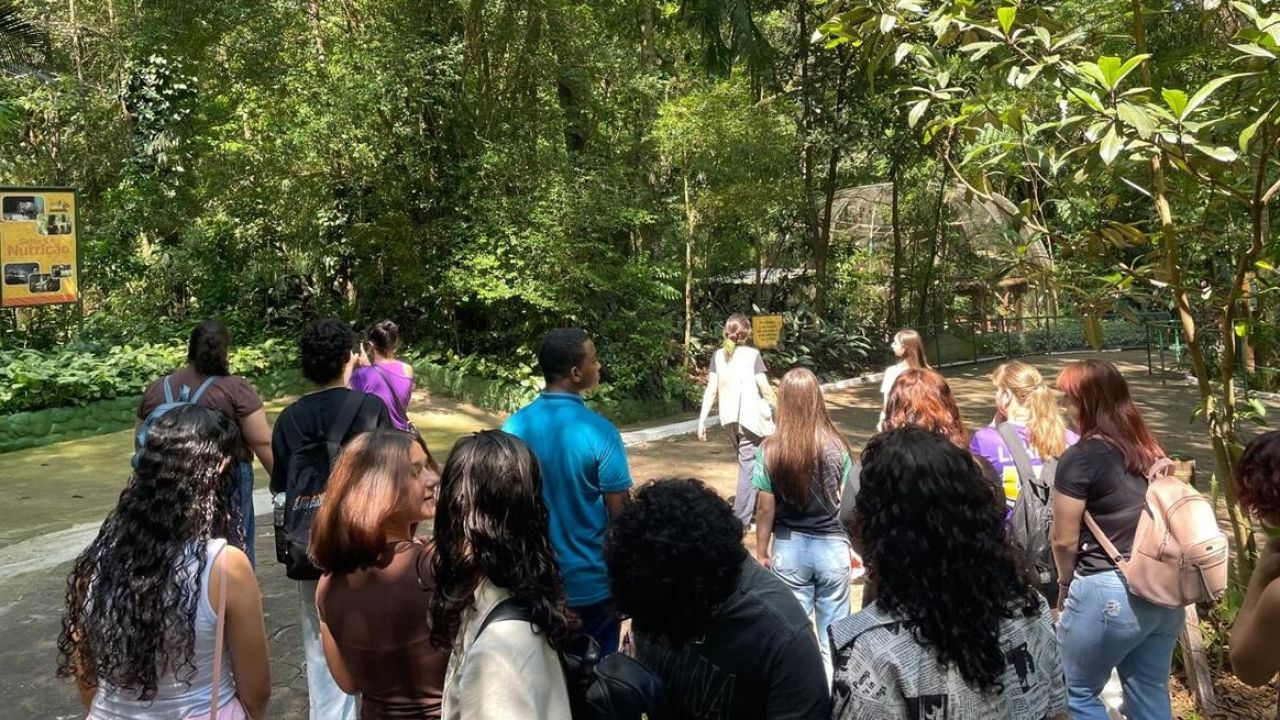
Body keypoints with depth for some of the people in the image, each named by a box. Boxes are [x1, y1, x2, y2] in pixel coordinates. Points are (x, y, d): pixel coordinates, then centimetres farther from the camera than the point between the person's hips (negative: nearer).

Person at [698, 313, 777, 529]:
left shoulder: (718, 355, 4)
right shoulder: (752, 355, -8)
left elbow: (711, 390, 0)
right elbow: (765, 388, -9)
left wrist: (702, 420, 1)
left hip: (729, 419, 5)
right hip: (751, 418, -5)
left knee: (746, 462, 23)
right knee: (748, 465, 0)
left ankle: (752, 505, 36)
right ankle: (741, 519, -3)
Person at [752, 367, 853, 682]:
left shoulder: (770, 450, -11)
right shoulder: (836, 445, -9)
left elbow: (767, 510, -7)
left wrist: (761, 553, 6)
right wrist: (852, 545, 12)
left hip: (789, 547, 0)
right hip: (832, 546, 0)